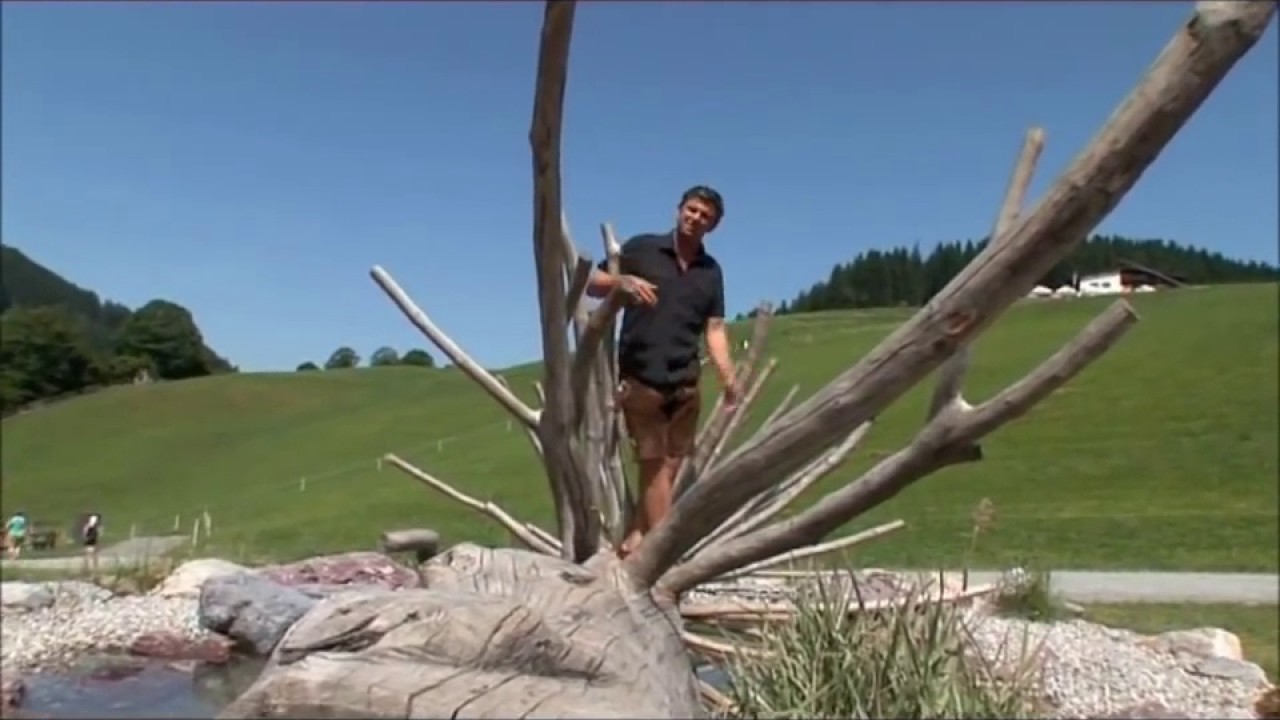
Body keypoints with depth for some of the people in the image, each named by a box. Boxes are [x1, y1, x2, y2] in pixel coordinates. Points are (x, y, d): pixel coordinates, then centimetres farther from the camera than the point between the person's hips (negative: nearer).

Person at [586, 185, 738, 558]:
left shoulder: (711, 271, 12)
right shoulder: (642, 248, 1)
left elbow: (714, 328, 6)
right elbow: (593, 284, 1)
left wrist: (728, 377, -7)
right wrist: (623, 281, -21)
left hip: (686, 380, 5)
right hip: (640, 376, -5)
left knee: (674, 465, 5)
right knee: (654, 463, -2)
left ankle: (635, 536, 15)